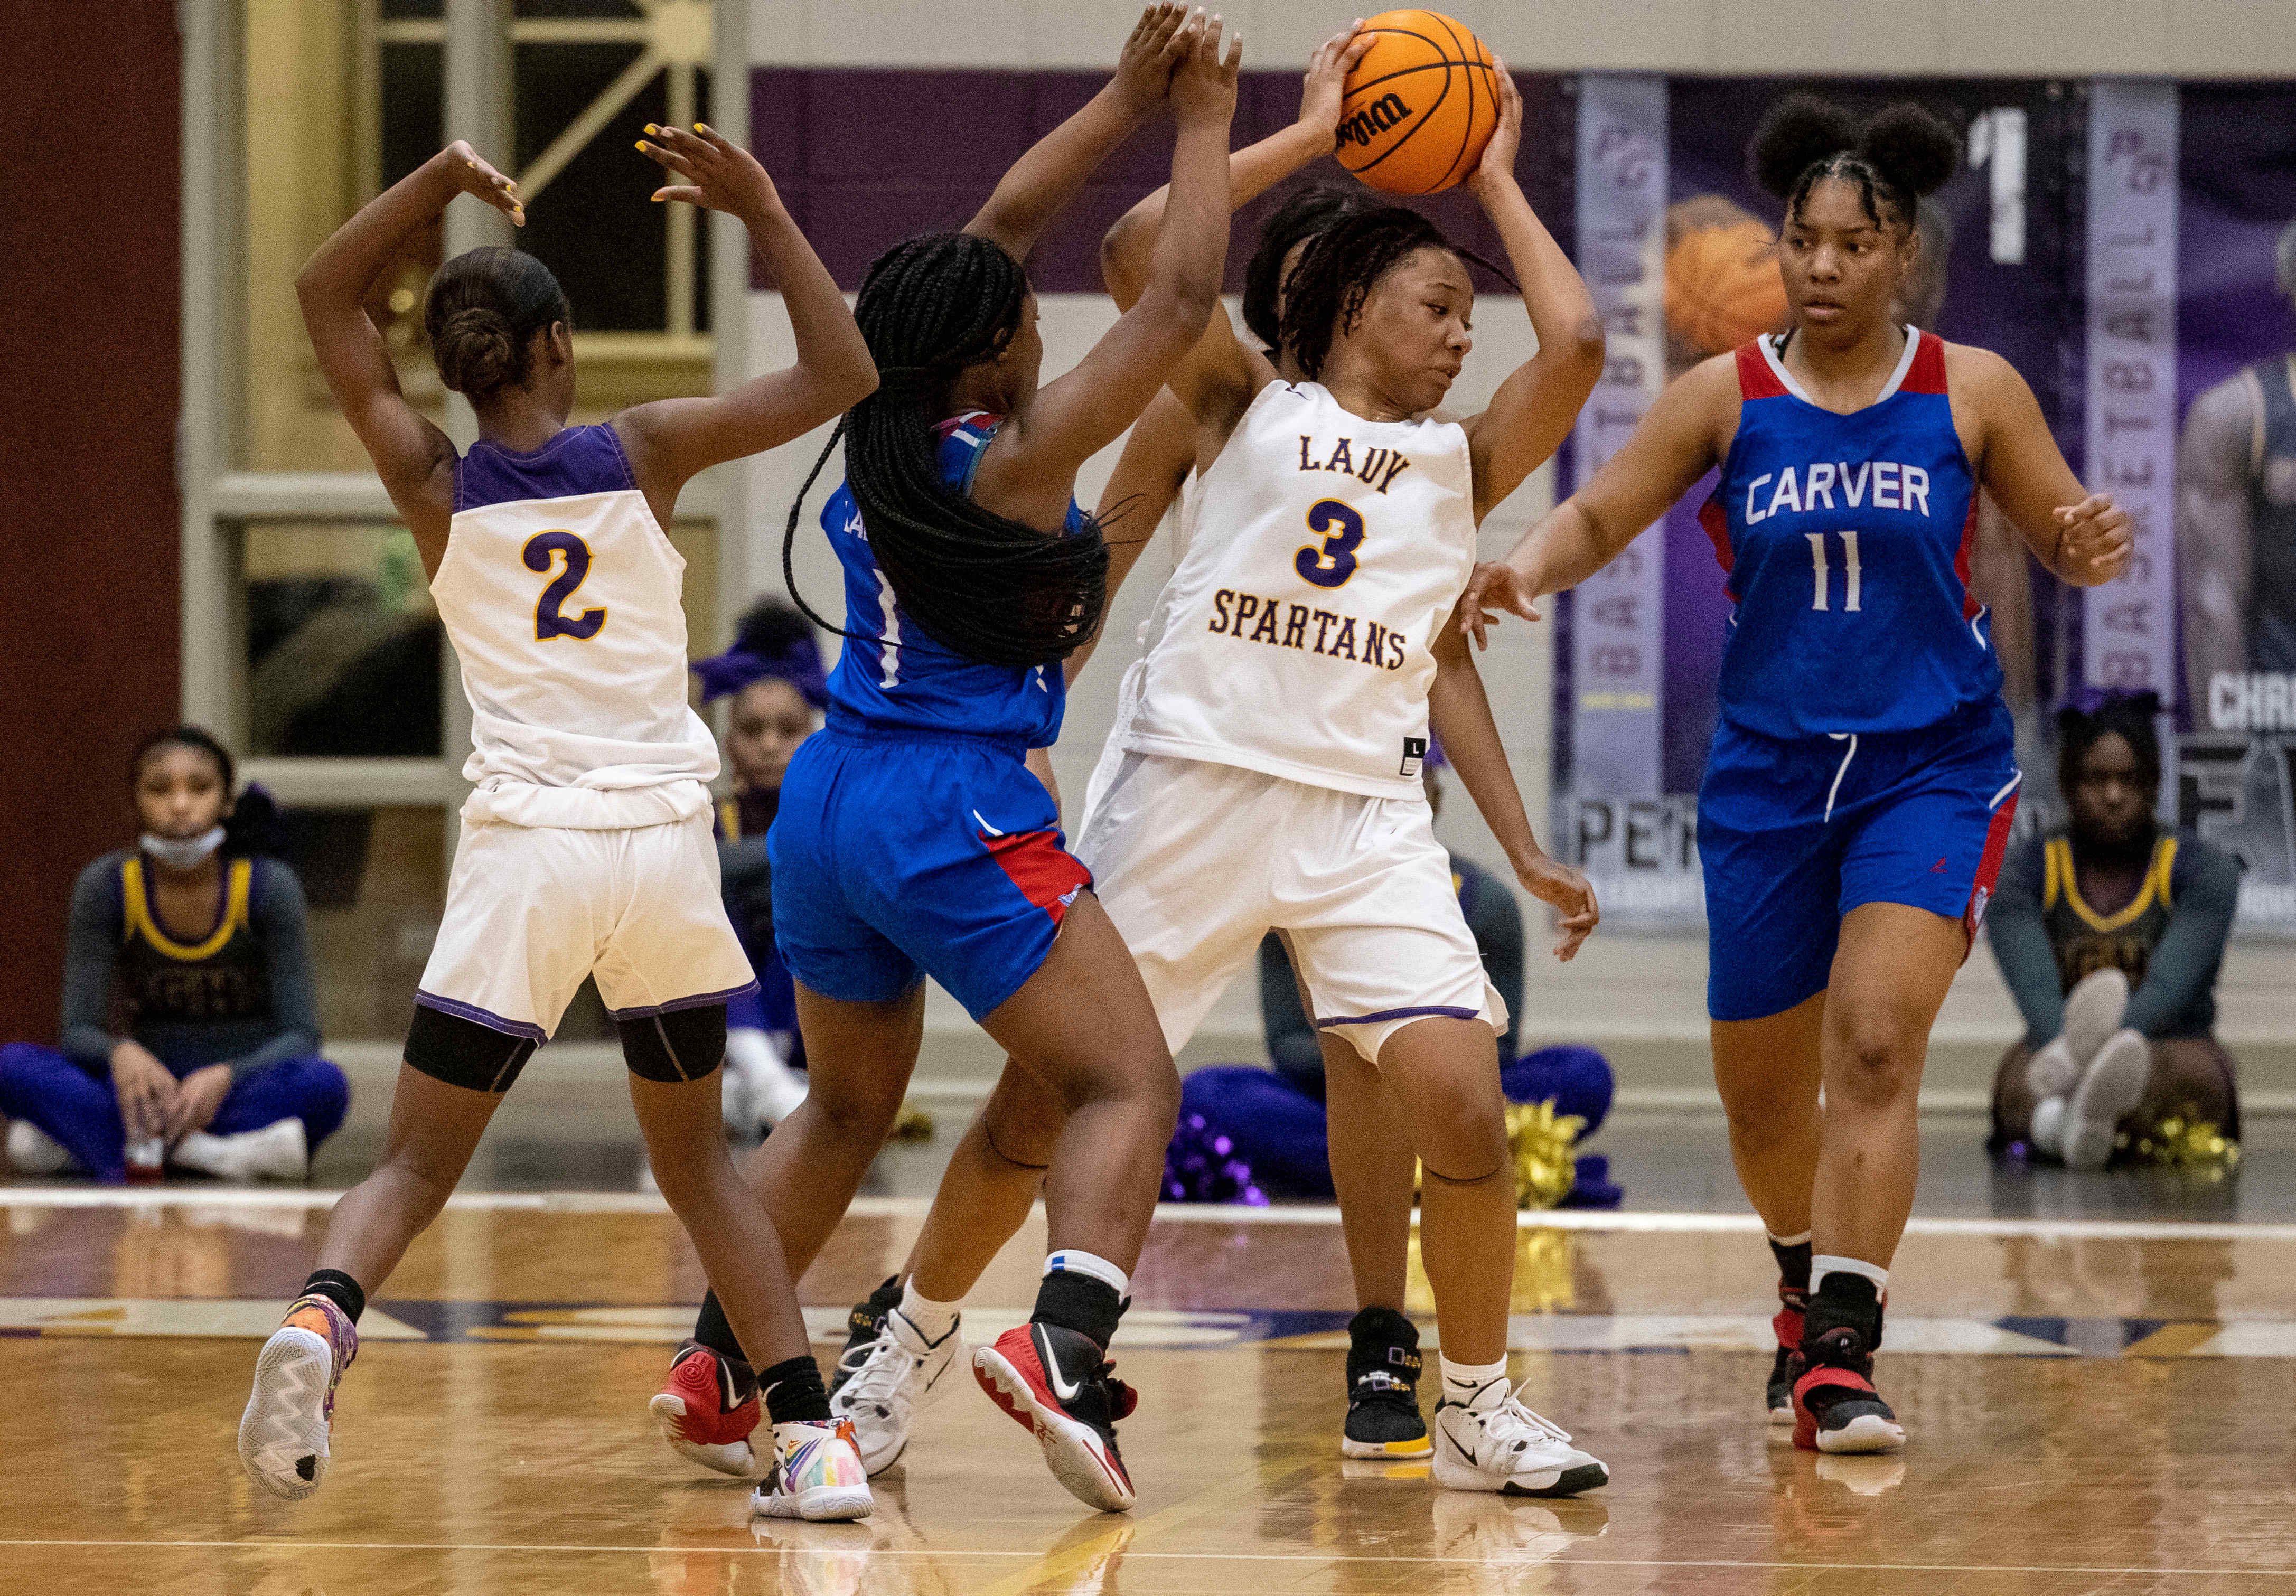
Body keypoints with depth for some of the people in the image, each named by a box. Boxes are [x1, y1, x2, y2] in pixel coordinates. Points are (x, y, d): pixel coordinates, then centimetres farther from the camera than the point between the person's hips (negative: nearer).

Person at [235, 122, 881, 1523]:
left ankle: (324, 1316, -28)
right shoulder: (644, 451, 0)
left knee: (417, 1162, 4)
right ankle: (814, 1435, 6)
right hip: (667, 841, 1)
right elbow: (841, 376, 6)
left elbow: (327, 294, 16)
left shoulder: (433, 483, 3)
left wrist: (442, 181, 11)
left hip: (525, 851, -1)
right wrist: (763, 212, 7)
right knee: (696, 1158, 18)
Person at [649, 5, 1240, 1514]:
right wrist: (1204, 125, -3)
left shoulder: (880, 425, 4)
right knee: (1128, 1082, -5)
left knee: (847, 1108, 25)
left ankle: (714, 1374, 24)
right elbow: (1182, 304, -13)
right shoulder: (1009, 463, -15)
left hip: (830, 801, 8)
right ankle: (1064, 1349, -27)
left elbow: (999, 225, 14)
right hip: (959, 810, -8)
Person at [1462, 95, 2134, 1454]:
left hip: (1934, 767, -2)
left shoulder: (1972, 393, -3)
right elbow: (1599, 518, -1)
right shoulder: (1728, 399, -1)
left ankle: (1843, 1352, -23)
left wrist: (2094, 549, -19)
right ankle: (1810, 1289, 40)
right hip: (1770, 771, 2)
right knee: (1762, 1087, 11)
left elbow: (2060, 536, 5)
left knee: (1876, 1042, -22)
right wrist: (1526, 569, -23)